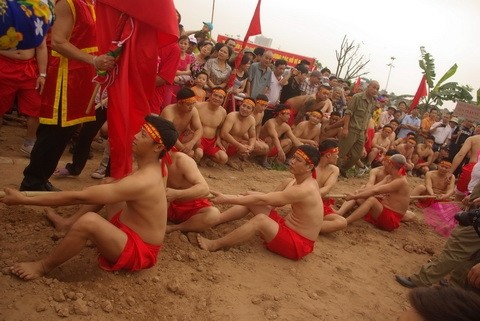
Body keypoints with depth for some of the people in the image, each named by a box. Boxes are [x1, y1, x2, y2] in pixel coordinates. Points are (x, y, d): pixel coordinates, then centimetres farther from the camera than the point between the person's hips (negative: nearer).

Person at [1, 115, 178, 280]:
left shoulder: (141, 182, -31)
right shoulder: (151, 169, -3)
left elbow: (79, 197, -30)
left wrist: (24, 199, -25)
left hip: (138, 250, -9)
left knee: (89, 220, -34)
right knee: (107, 187, 22)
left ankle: (42, 267, -9)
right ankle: (70, 224, 23)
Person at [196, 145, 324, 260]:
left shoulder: (304, 190, -27)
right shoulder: (296, 181, 3)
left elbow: (262, 200, -30)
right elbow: (272, 199, 9)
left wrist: (227, 199, -29)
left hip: (298, 243, -9)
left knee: (261, 220, -33)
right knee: (250, 198, 1)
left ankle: (214, 245, -23)